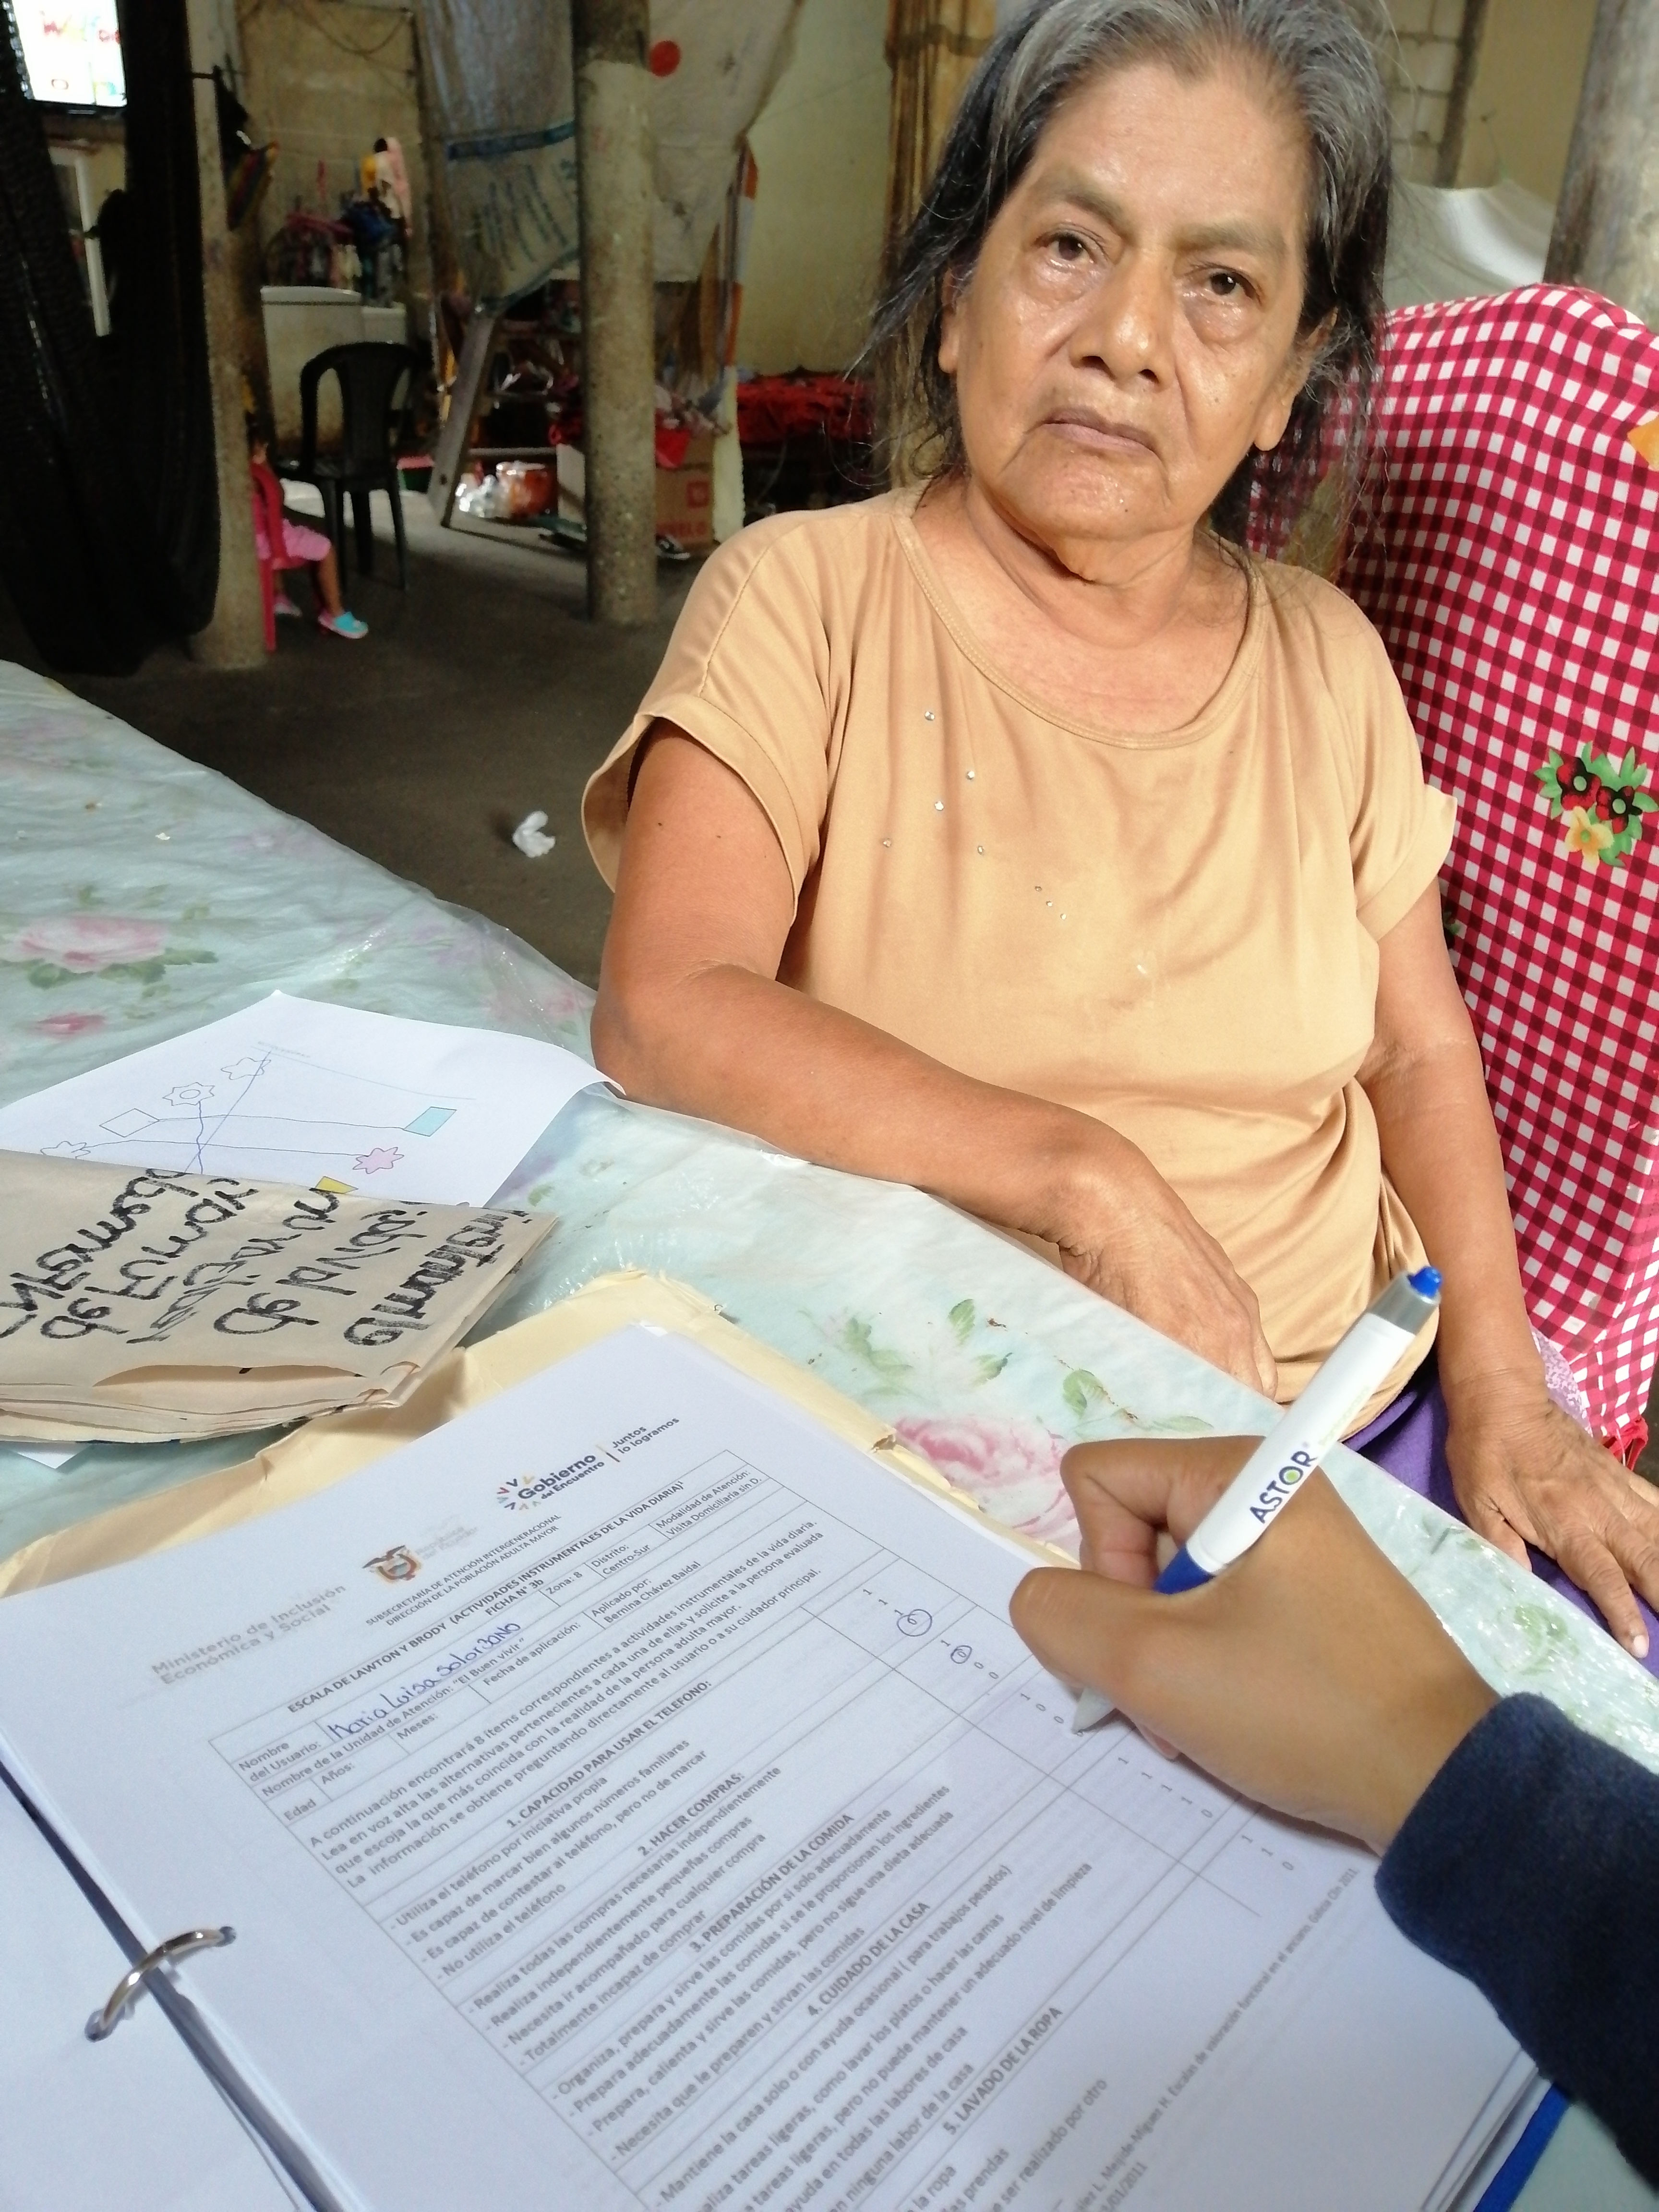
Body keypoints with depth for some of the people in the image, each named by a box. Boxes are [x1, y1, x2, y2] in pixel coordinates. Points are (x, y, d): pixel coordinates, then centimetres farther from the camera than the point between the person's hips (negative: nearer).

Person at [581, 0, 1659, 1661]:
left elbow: (1418, 1050, 10)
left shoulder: (1326, 660, 5)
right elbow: (664, 1017, -20)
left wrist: (1496, 1377, -2)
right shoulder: (805, 601, -8)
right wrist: (1097, 1182, -21)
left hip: (1352, 1397, 4)